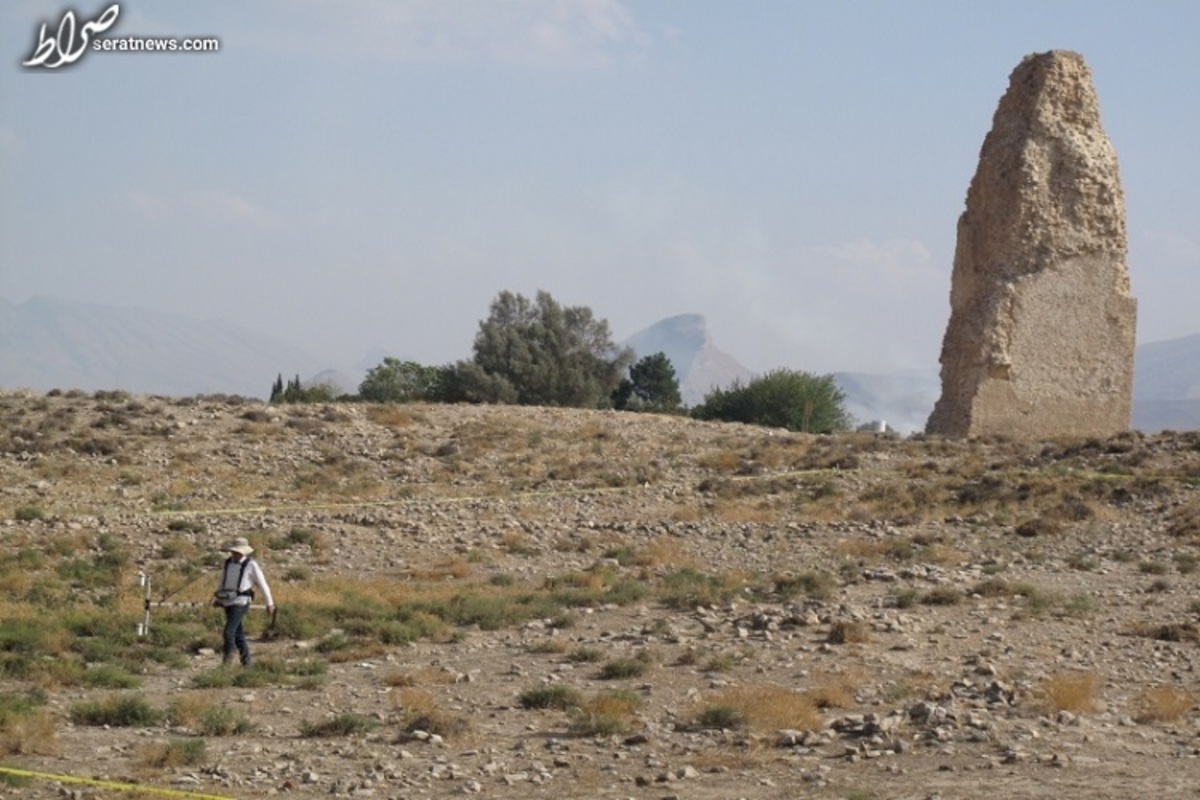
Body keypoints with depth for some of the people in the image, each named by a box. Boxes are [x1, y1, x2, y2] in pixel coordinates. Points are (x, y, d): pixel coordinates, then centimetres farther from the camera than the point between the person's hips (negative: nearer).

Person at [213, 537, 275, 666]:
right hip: (228, 603, 6)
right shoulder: (228, 563, 8)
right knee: (238, 634, 10)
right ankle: (246, 662, 18)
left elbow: (263, 585, -2)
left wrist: (270, 603, 1)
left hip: (240, 603, -6)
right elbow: (222, 583, 20)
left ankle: (228, 655, 4)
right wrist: (217, 598, 9)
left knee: (229, 632, -15)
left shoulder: (251, 565, -8)